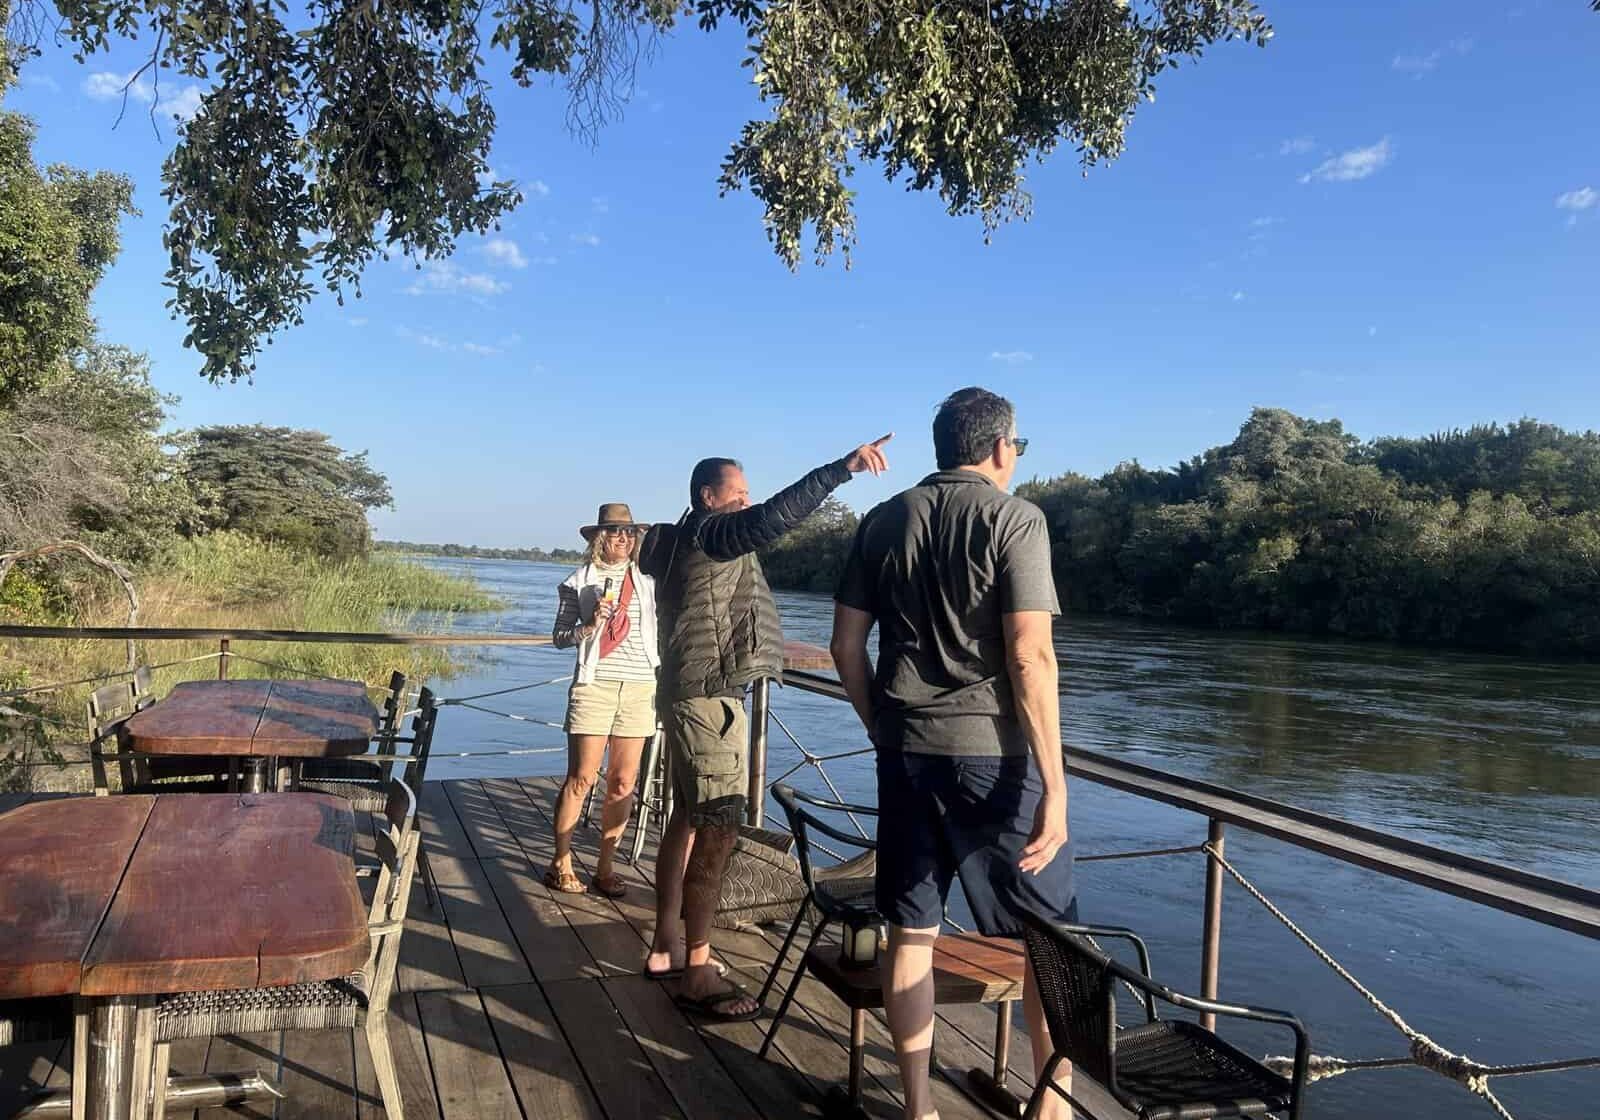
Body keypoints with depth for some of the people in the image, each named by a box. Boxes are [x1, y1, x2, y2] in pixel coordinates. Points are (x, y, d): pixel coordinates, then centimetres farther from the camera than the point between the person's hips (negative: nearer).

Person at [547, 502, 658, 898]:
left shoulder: (647, 582, 13)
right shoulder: (579, 581, 5)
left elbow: (661, 633, 18)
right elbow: (559, 637, 4)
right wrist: (590, 625, -10)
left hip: (639, 687, 3)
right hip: (594, 686, -3)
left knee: (623, 783, 3)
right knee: (582, 778, -2)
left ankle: (605, 867, 13)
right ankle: (561, 863, 11)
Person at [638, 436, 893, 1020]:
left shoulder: (684, 546, 16)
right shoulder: (708, 533, -12)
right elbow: (773, 517, -28)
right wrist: (842, 468, -32)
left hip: (695, 697, 11)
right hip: (708, 698, -11)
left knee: (688, 822, 15)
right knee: (717, 829, -10)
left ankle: (666, 945, 24)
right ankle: (697, 973, -7)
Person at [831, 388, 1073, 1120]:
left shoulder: (883, 522, 8)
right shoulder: (1014, 518, -7)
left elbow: (846, 646, 8)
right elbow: (1030, 657, -15)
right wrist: (1055, 785, -13)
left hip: (904, 750, 5)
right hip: (991, 751, -5)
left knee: (910, 933, 12)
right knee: (1048, 937, 11)